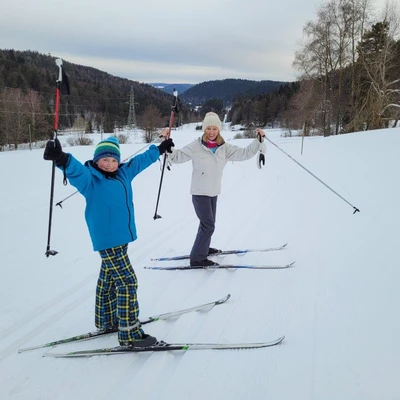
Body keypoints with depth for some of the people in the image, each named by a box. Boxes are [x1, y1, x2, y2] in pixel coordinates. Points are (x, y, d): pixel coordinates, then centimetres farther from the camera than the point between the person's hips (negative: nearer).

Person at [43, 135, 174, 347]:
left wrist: (159, 149, 34)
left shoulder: (123, 173, 8)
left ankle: (106, 321, 36)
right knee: (127, 282, -8)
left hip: (121, 236, 8)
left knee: (108, 279, 21)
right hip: (107, 240, -8)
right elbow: (77, 170, -34)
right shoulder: (90, 180, -13)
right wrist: (62, 159, -55)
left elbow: (141, 160, 22)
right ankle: (129, 333, 0)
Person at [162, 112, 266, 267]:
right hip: (199, 192, -6)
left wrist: (258, 140, -12)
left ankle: (203, 248, 42)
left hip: (213, 192, 6)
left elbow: (245, 153, -3)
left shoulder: (224, 148, -1)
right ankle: (197, 258, 4)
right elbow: (177, 156, -10)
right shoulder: (196, 146, -12)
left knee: (208, 223, 20)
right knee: (208, 225, -8)